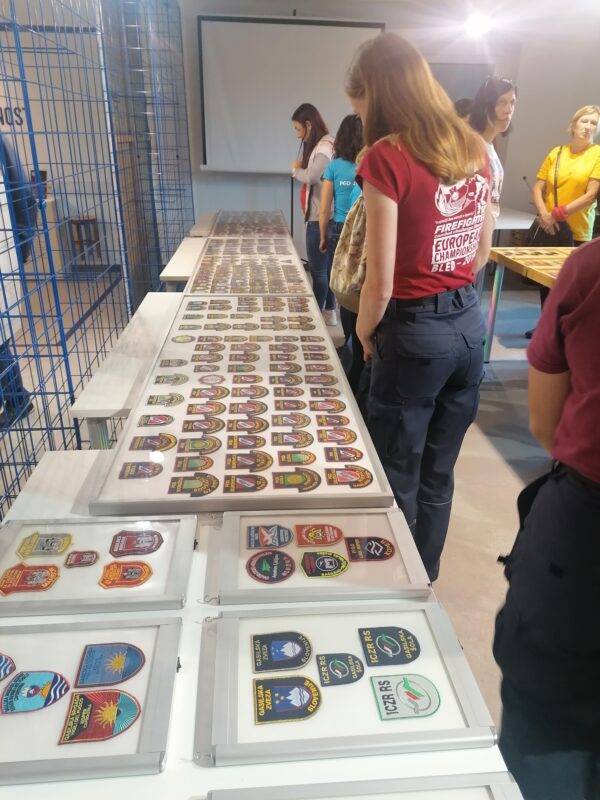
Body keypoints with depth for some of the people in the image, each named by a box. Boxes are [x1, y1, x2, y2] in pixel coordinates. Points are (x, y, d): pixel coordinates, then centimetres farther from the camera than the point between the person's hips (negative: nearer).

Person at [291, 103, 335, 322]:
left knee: (318, 269, -2)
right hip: (316, 216, 10)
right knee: (324, 267, 14)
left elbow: (312, 177, -23)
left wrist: (295, 170, -5)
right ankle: (328, 311, 22)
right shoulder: (317, 145, 17)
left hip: (320, 217, -10)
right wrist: (301, 169, 2)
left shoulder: (325, 146, -13)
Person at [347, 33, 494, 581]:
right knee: (439, 474, 20)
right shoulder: (474, 147, 6)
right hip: (470, 324, 7)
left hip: (416, 331, -7)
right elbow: (481, 253, 14)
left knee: (399, 479, 12)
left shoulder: (387, 156, -15)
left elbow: (381, 282, -17)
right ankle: (426, 578, 40)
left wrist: (364, 332, 0)